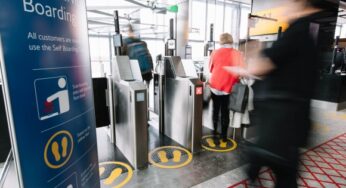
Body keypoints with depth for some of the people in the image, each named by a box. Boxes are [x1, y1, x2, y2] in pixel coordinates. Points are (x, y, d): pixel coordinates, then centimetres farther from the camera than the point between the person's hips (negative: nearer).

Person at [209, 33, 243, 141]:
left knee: (215, 109, 18)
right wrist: (233, 80, 11)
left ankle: (215, 131, 26)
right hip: (227, 87, 0)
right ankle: (224, 135, 20)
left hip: (215, 85, 1)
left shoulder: (215, 53, -4)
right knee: (225, 111, 12)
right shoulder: (237, 54, -6)